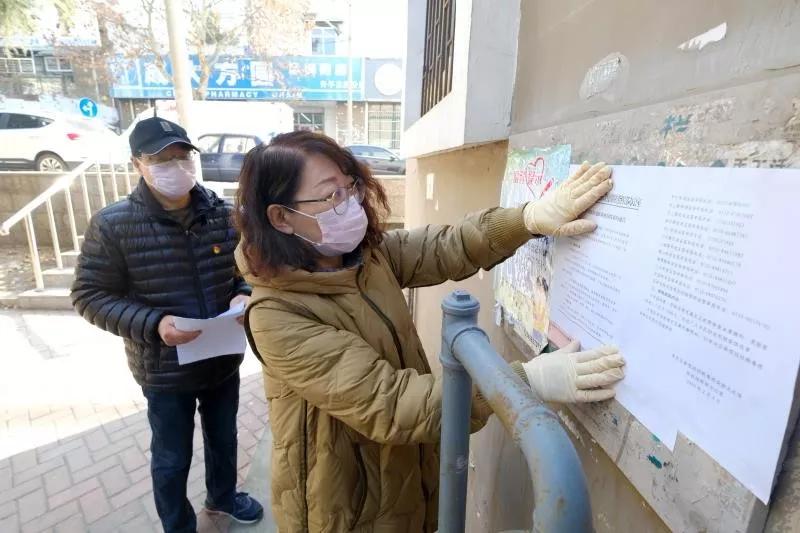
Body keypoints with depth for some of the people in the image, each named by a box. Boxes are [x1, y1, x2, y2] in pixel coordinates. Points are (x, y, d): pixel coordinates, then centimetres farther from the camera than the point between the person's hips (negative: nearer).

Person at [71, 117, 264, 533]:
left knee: (224, 438, 26)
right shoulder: (113, 225, -15)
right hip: (164, 370, -3)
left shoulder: (222, 213, -7)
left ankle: (222, 496, 57)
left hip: (224, 359, 3)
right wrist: (152, 323, -24)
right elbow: (90, 295, -10)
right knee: (172, 458, 19)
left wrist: (244, 294, -18)